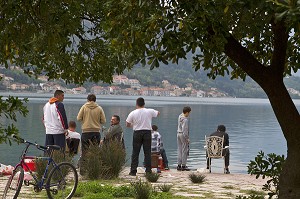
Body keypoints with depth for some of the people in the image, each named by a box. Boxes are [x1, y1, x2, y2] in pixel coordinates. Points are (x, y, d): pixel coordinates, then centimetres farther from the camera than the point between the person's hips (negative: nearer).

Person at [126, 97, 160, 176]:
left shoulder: (133, 113, -4)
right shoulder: (150, 111, -2)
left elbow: (127, 124, 3)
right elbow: (158, 113, 17)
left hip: (137, 133, -1)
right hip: (147, 132, 1)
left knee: (135, 152, 4)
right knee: (147, 152, 5)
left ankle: (133, 171, 2)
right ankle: (148, 171, 4)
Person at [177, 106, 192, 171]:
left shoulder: (180, 116, 5)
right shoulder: (185, 120, -19)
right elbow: (185, 130, -21)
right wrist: (187, 138, -17)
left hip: (178, 134, 9)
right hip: (183, 135, -9)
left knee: (179, 150, 11)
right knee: (184, 150, -2)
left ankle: (179, 165, 12)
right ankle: (183, 166, 0)